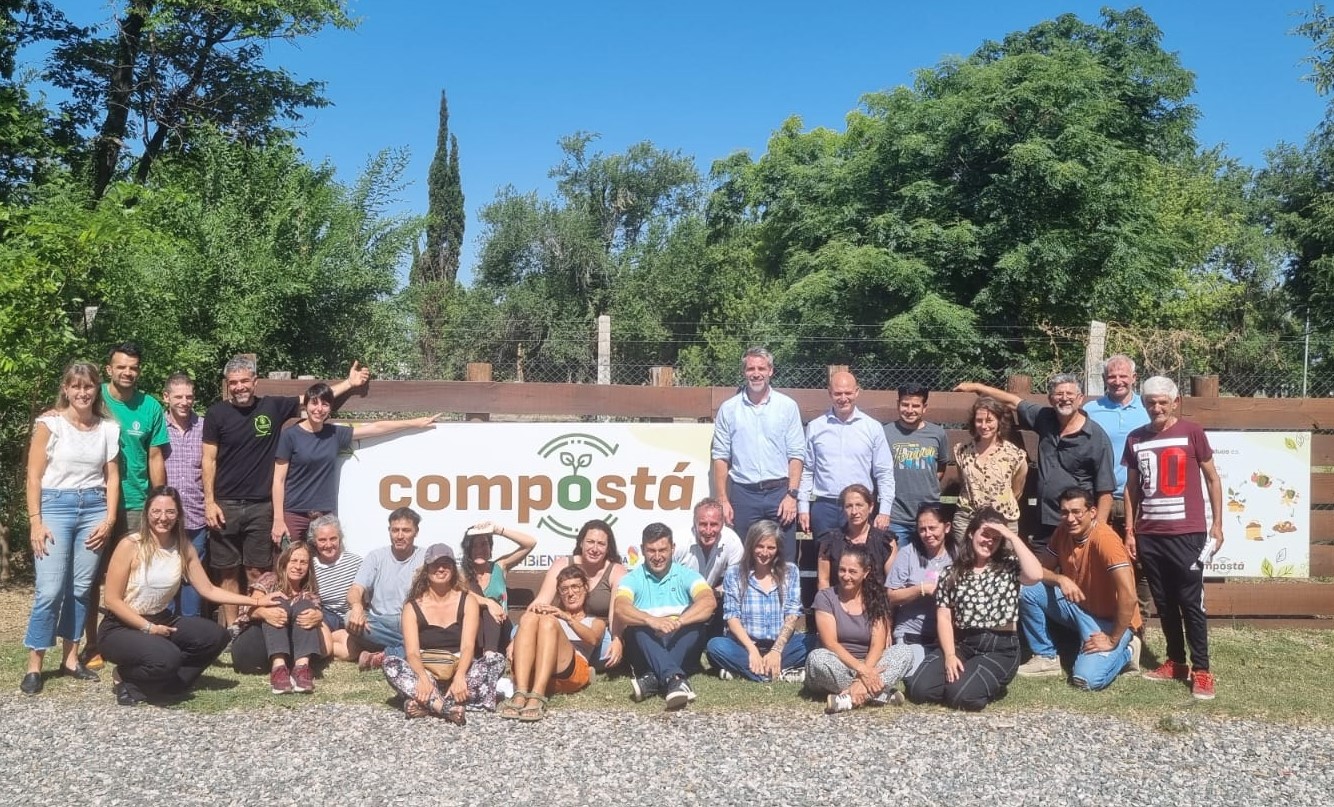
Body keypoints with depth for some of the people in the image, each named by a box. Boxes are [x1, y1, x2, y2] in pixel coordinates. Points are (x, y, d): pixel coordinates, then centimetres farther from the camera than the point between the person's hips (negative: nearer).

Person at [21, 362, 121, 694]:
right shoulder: (50, 422, -2)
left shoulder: (108, 428, 6)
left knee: (81, 588, 6)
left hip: (94, 508, 3)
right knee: (50, 590, -7)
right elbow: (34, 476, -3)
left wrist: (109, 519, 1)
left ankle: (70, 658, 18)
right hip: (55, 506, -3)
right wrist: (35, 521, -8)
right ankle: (34, 666, 3)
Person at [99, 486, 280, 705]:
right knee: (166, 658, -34)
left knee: (216, 636, -16)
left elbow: (208, 590, 4)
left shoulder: (184, 549, 1)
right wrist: (148, 627, -21)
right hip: (121, 627, -6)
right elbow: (112, 600, -14)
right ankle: (126, 678, 1)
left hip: (161, 621, 7)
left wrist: (255, 600, -2)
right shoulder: (130, 546, -16)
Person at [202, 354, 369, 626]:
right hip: (225, 505, -1)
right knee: (228, 572, 4)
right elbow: (209, 460, 0)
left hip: (261, 506, 1)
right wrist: (209, 502, -5)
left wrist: (350, 382, 5)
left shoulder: (273, 407, 3)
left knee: (257, 573, 3)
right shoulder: (217, 413, -1)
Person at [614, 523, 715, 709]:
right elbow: (620, 609, -15)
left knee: (697, 622, -27)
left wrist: (678, 621, -32)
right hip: (646, 650, 0)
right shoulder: (632, 578, 7)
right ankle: (674, 678, -51)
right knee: (636, 627, -30)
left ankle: (654, 679, -39)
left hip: (682, 647, 1)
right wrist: (651, 620, -35)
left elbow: (709, 601, -14)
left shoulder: (686, 575, 7)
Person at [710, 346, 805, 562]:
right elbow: (720, 457, 4)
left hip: (779, 492, 0)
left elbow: (796, 455, 2)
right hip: (743, 494, 0)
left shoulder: (788, 406, 4)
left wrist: (792, 495, -7)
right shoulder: (728, 409, 5)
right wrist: (722, 500, -2)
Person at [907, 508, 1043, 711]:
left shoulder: (1009, 567, 3)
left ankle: (991, 686, 6)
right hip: (962, 644, 3)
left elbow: (1035, 575, -20)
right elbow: (944, 617, 2)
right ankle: (967, 676, 8)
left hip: (1000, 648, -3)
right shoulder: (953, 572, 8)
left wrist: (1012, 536, -14)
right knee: (919, 689, -18)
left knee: (961, 695, -27)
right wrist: (949, 655, -13)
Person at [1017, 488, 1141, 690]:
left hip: (1108, 618, -6)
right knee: (1025, 589, -12)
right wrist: (1060, 579, -20)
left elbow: (1128, 596, -33)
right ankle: (1046, 658, 4)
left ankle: (1124, 651, 7)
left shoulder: (1105, 539, -28)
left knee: (1087, 679, -25)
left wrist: (1113, 640, -25)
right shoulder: (1063, 533, -5)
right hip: (1076, 605, 7)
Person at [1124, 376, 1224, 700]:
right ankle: (1175, 662, 20)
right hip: (1149, 536, 4)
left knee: (1191, 603, -1)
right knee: (1164, 603, 10)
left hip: (1187, 534, -4)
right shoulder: (1135, 439, 8)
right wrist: (1130, 531, 8)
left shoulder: (1192, 433, -2)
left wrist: (1217, 524, 0)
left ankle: (1201, 670, 5)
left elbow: (1212, 478, 4)